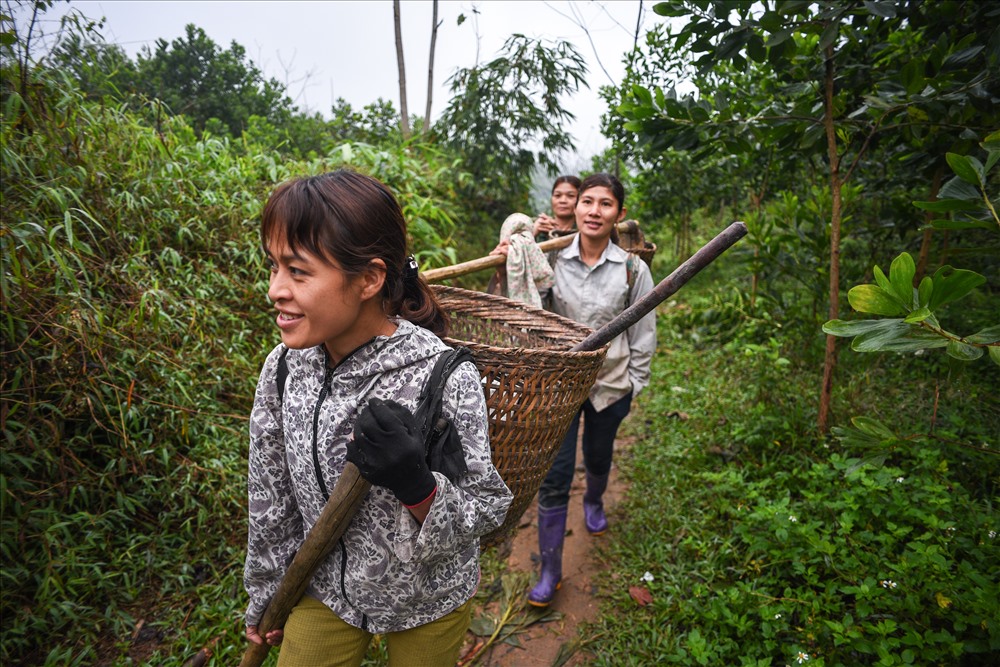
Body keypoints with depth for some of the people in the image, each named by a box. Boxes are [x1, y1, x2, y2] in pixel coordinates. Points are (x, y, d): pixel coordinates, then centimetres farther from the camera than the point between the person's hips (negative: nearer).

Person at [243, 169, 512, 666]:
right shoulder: (283, 368, -15)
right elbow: (271, 499, -1)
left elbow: (486, 511, -19)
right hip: (324, 592, 3)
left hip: (427, 603, -2)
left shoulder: (445, 378, -30)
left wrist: (419, 488, -39)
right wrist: (266, 595, 11)